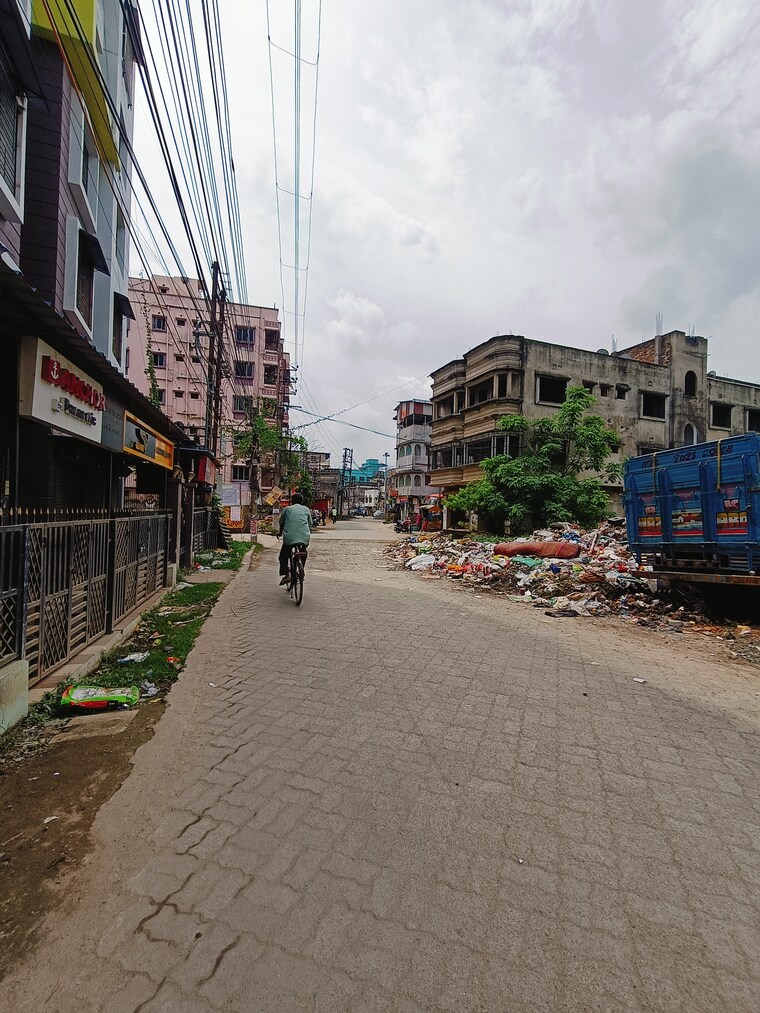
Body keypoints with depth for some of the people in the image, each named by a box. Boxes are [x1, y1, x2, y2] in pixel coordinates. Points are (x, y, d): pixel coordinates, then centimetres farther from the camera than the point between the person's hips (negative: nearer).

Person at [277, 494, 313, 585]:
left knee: (283, 556, 14)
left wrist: (280, 533, 36)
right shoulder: (306, 509, 15)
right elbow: (310, 524, 18)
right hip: (304, 538, 2)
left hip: (289, 538, -2)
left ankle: (285, 574, -2)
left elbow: (281, 523, 19)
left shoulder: (287, 509, 11)